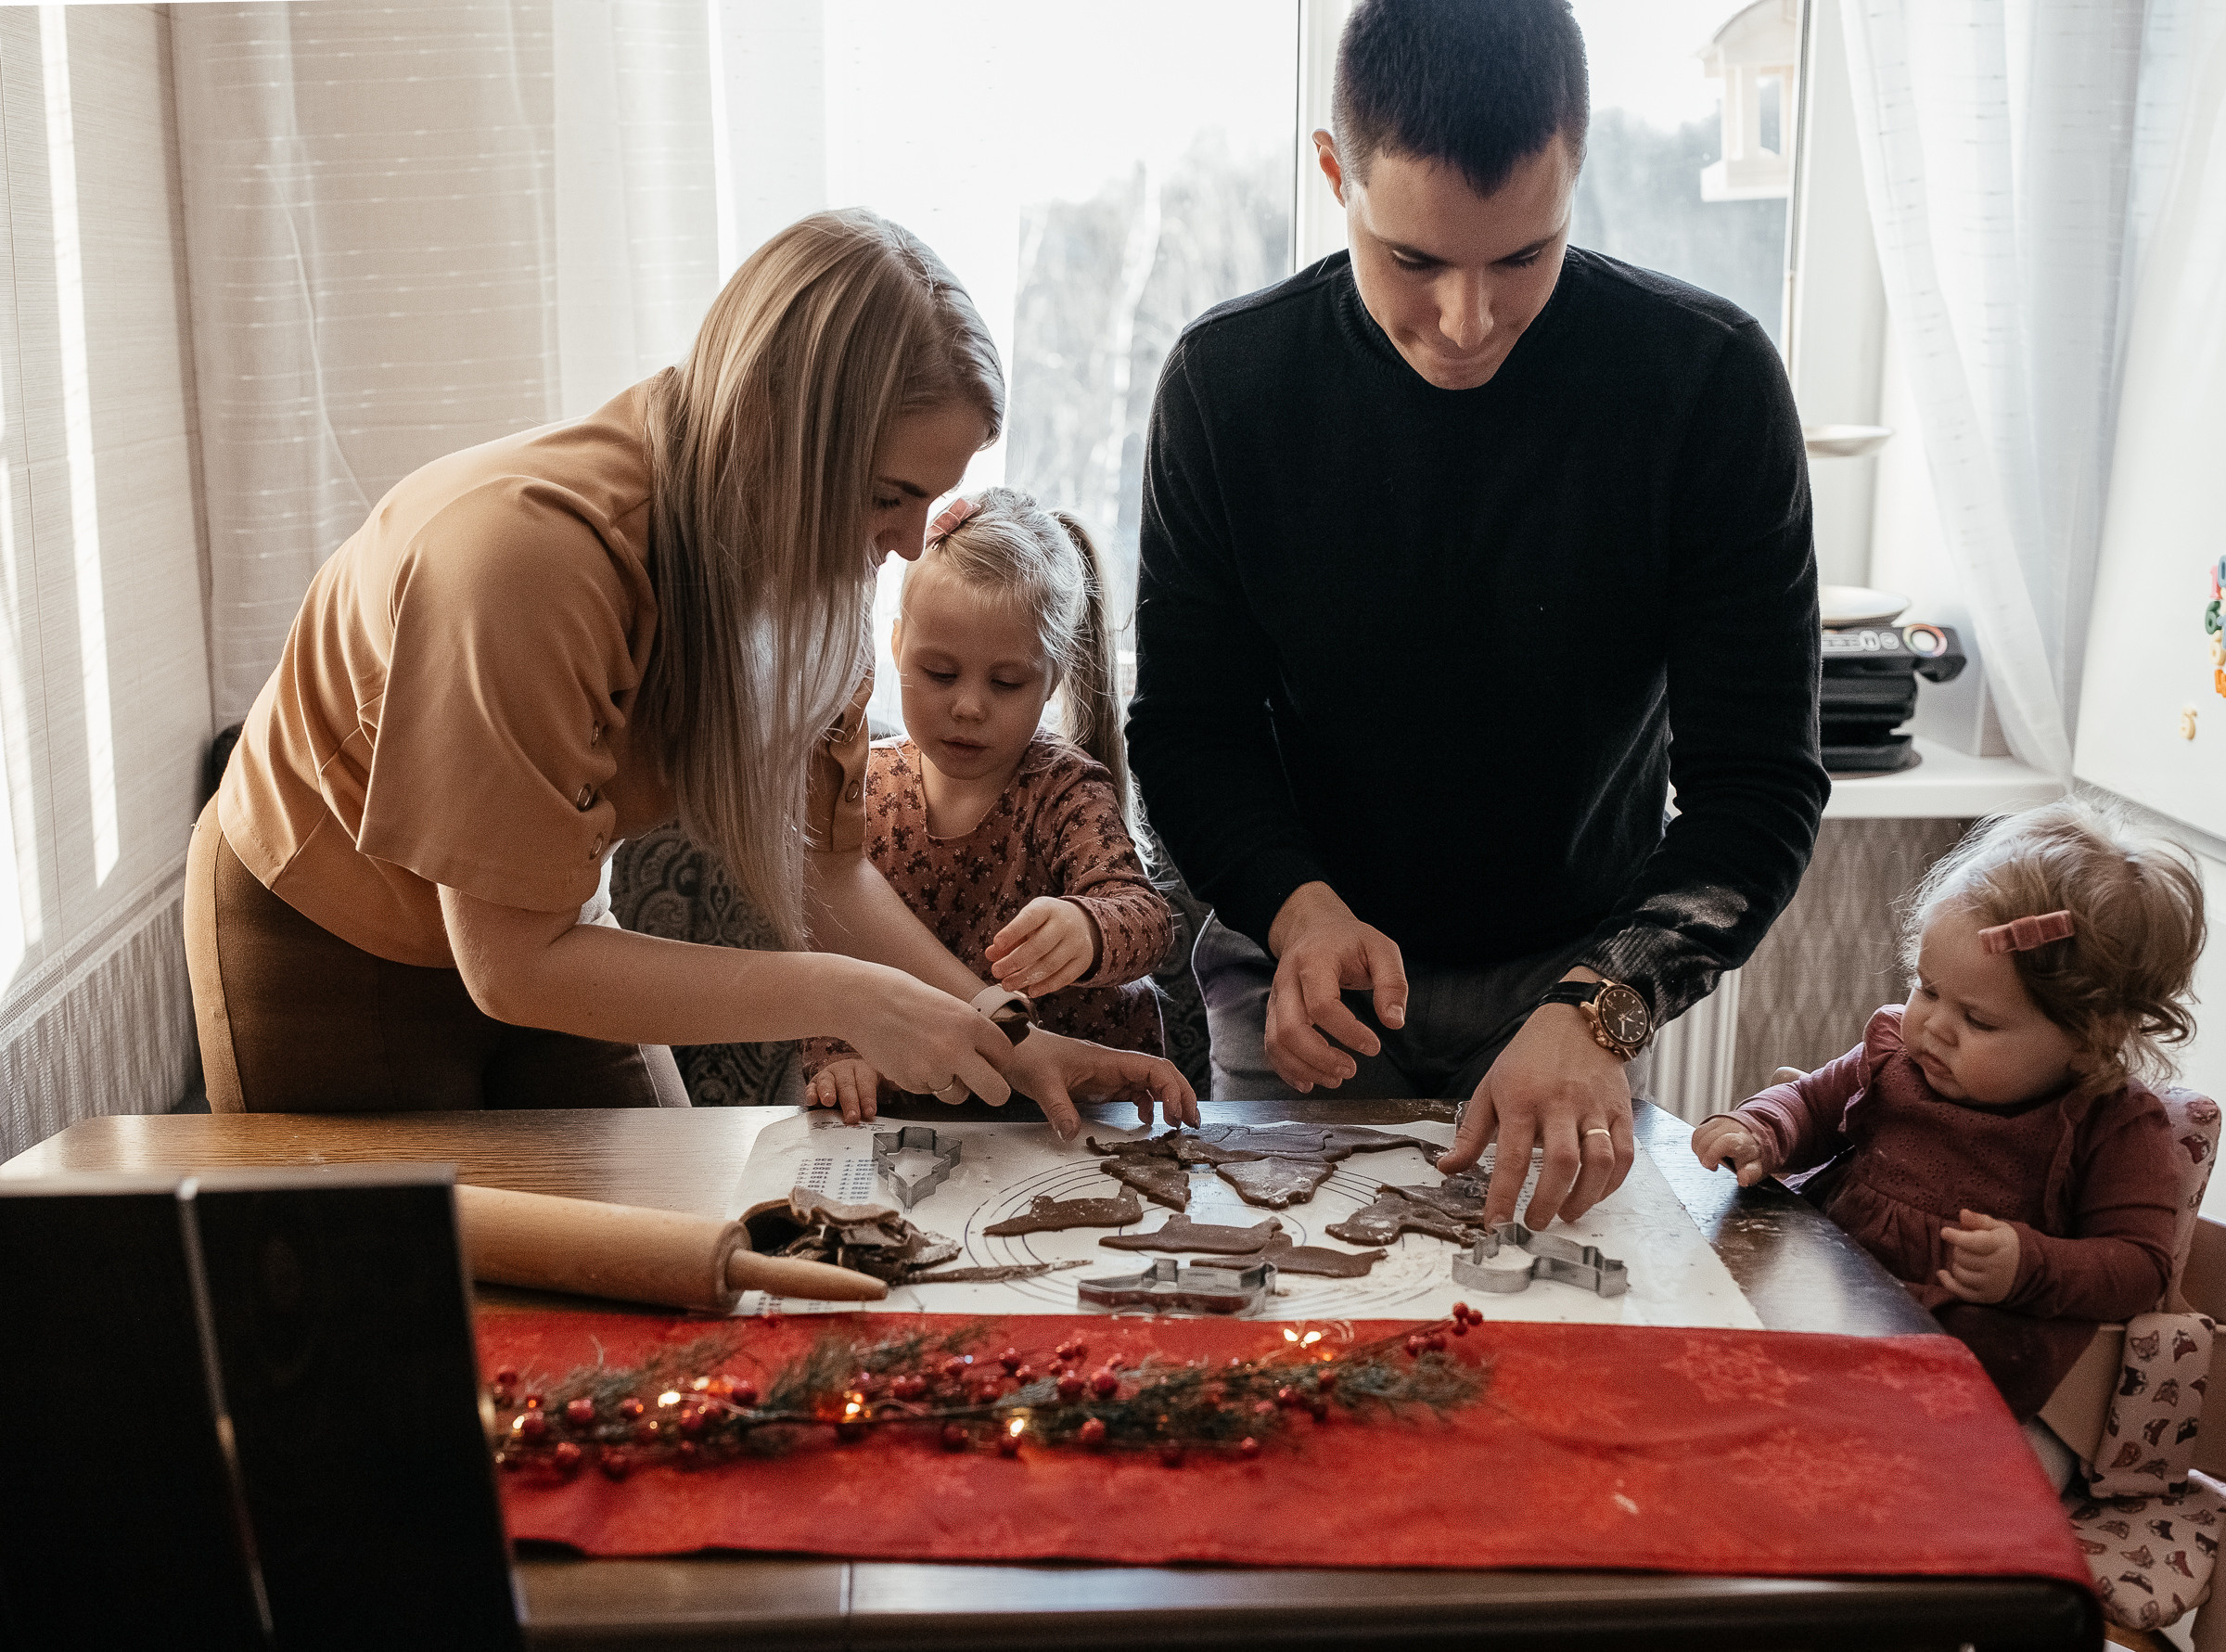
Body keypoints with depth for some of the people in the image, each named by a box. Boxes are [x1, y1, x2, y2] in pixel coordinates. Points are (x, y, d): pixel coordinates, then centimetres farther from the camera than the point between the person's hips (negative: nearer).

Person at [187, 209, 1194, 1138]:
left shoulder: (792, 554, -16)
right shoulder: (527, 554, -38)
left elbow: (819, 860, -9)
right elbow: (509, 964, -33)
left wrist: (1005, 1037, -20)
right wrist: (845, 996, -34)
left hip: (537, 926, 6)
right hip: (330, 945, -5)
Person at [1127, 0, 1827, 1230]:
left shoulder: (1707, 378, -17)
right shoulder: (1227, 379, -13)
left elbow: (1759, 782, -18)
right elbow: (1186, 727, -6)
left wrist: (1595, 1009, -33)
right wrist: (1296, 907, -26)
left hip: (1575, 973, 0)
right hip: (1301, 961, 1)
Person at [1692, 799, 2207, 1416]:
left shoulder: (2116, 1128, -6)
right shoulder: (1897, 1051, 9)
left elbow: (2140, 1263, -5)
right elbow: (1812, 1101, 22)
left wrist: (2030, 1266, -23)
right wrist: (1756, 1132, 0)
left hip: (1975, 1340, -5)